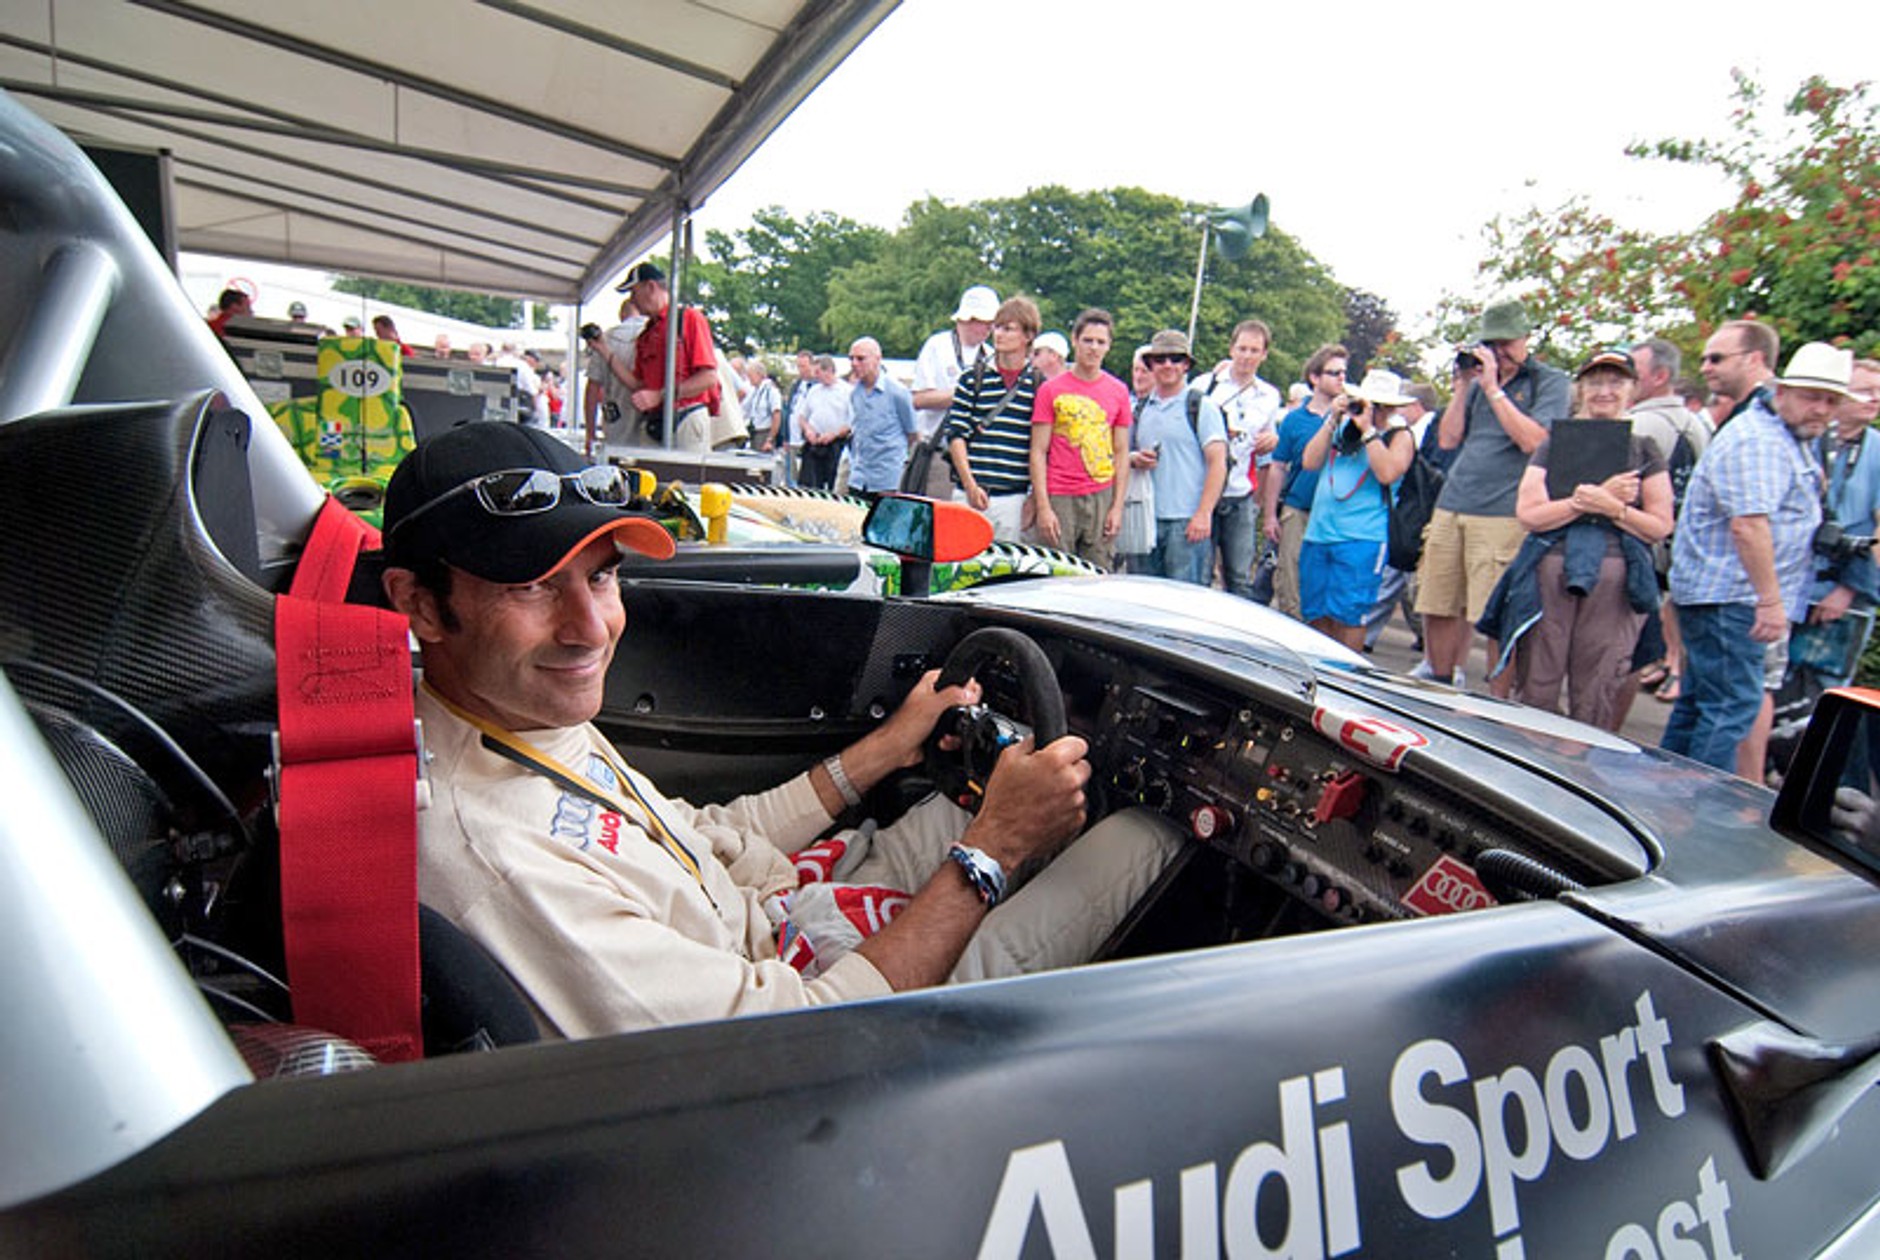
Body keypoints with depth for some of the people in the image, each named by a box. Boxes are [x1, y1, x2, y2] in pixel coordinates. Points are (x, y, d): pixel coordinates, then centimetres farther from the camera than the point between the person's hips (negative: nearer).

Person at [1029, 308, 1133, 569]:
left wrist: (1117, 506, 4)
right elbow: (1038, 452, 0)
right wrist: (1043, 507, -7)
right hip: (1059, 498, -2)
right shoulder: (1051, 389, 3)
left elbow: (1122, 453, 12)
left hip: (1102, 497, 2)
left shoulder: (1119, 391, 10)